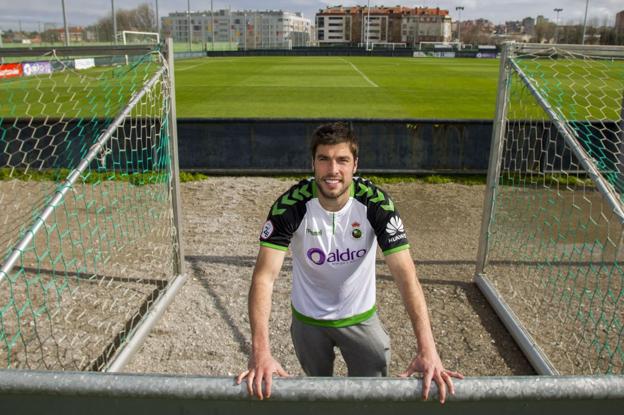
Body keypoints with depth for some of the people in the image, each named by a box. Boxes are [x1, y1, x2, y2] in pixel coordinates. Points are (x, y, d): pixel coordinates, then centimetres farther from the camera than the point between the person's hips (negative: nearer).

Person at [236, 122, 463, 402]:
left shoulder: (376, 202, -24)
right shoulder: (290, 205, -25)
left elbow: (405, 273, -28)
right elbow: (264, 276, -31)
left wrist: (427, 348, -38)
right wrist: (260, 351, -43)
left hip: (360, 316, 0)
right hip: (307, 318, 0)